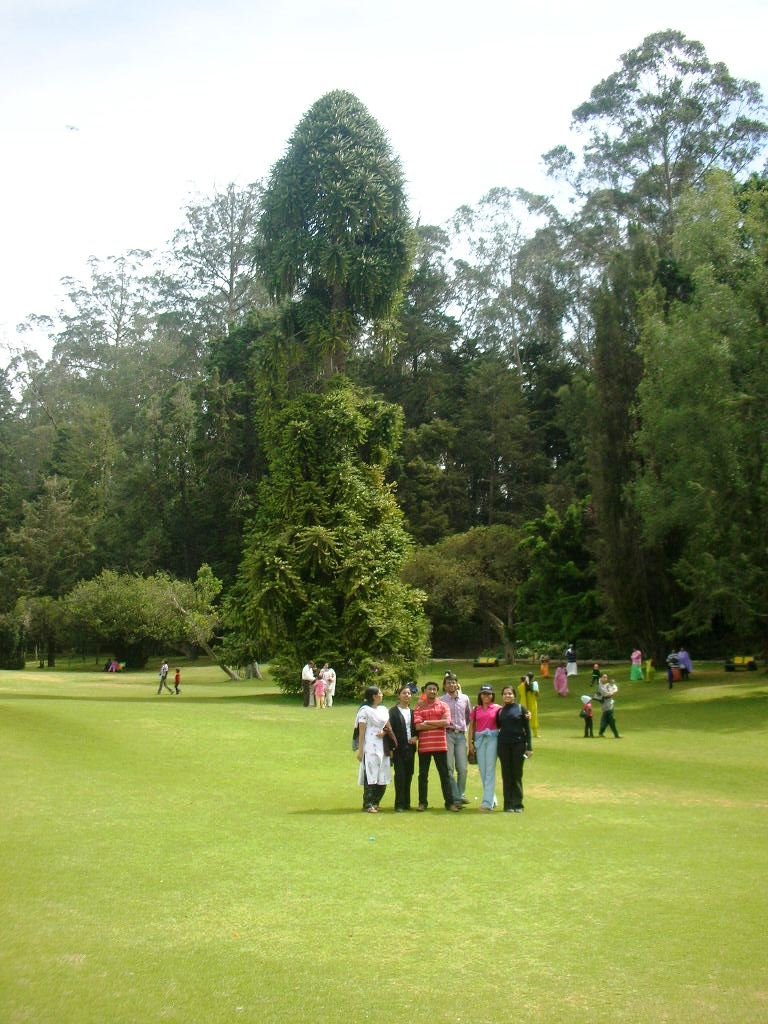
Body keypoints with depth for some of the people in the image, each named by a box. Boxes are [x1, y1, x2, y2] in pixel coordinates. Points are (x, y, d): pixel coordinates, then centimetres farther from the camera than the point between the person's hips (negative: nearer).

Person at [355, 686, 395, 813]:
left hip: (382, 746, 6)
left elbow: (389, 728, 18)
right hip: (370, 747, -6)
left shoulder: (384, 710, 14)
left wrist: (384, 732, -5)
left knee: (382, 777, 6)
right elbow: (361, 732, -6)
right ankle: (368, 805, 0)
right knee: (371, 775, -7)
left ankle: (375, 802, 18)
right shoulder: (365, 710, -4)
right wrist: (360, 750, -10)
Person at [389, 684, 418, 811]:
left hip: (410, 747, 5)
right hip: (398, 748, -5)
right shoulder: (393, 711, -2)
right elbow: (389, 730, -9)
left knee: (409, 776, 7)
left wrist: (416, 737, -4)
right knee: (400, 776, -6)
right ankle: (399, 804, -1)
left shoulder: (412, 712, 13)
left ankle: (406, 802, 15)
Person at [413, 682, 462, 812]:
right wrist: (438, 724, -9)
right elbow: (418, 726, -8)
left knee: (444, 774, 2)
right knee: (423, 775, 6)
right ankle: (423, 802, 13)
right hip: (424, 746, 1)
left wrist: (427, 722, -8)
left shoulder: (443, 706, 6)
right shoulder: (419, 708, 6)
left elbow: (446, 722, -10)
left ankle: (449, 802, 4)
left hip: (440, 745, -1)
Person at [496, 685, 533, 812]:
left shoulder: (521, 709, 2)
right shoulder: (500, 711, 9)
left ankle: (518, 804, 8)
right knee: (506, 775, 4)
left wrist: (529, 747, -4)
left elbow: (527, 729, 1)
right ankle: (508, 804, 9)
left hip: (518, 744, -2)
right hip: (504, 745, 2)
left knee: (517, 775, 2)